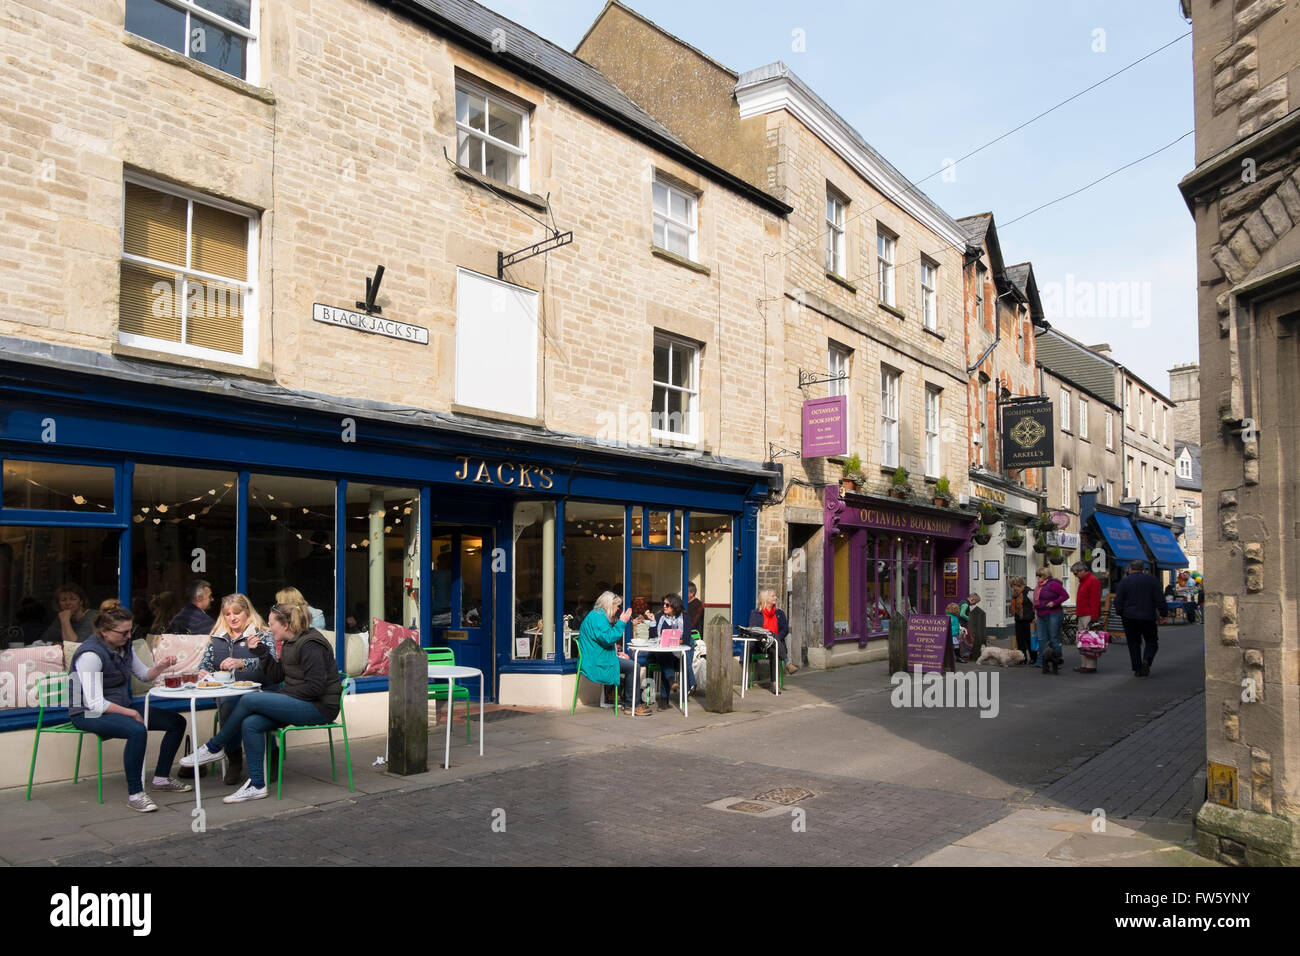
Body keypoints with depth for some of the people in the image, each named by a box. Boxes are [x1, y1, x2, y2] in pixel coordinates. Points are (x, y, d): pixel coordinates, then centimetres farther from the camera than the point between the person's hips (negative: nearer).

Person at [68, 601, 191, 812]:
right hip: (89, 715, -9)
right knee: (137, 730, -37)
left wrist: (160, 666, -5)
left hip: (122, 708, 9)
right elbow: (94, 703, -24)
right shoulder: (91, 655, -21)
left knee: (177, 722, 0)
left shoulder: (123, 646, 5)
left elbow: (144, 674, 16)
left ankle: (161, 778, 13)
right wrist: (130, 713, -18)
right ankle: (135, 794, -28)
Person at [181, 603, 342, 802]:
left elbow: (315, 687, -21)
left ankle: (215, 747, 5)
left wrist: (286, 695, -11)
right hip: (301, 704, 9)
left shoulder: (310, 645, -16)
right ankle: (256, 785, -7)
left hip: (319, 707, -9)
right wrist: (261, 651, 5)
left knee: (249, 700, -16)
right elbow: (276, 676, 14)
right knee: (250, 724, -11)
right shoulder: (292, 643, 16)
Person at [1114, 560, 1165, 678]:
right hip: (1148, 617, 0)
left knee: (1134, 643, 7)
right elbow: (1160, 599, 1)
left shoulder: (1124, 581, 0)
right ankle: (1146, 660, -14)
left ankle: (1137, 669, 4)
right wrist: (1162, 613, 8)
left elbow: (1118, 601, -2)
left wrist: (1121, 614, 11)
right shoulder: (1151, 580, 3)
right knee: (1152, 641, 11)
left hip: (1130, 617, 0)